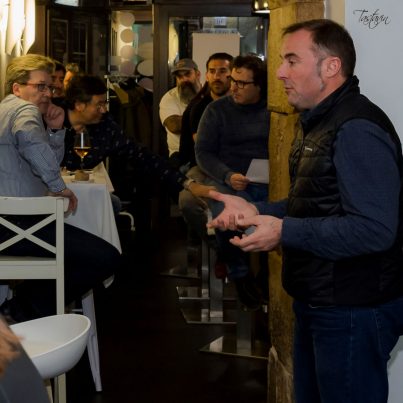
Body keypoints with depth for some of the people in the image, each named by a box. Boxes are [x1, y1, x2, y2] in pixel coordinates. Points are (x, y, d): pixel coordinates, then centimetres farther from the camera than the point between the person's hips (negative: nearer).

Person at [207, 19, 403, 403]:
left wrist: (285, 232, -27)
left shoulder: (357, 130, -22)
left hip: (353, 310, -10)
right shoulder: (319, 122, 14)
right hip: (318, 301, 11)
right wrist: (256, 210, 5)